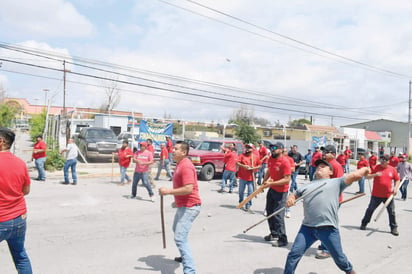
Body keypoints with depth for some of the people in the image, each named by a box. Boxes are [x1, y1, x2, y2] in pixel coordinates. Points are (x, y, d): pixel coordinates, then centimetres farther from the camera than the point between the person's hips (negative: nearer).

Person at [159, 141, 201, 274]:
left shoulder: (186, 166, -22)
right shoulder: (180, 164, 11)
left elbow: (188, 189, -31)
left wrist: (168, 191, -26)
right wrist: (177, 200, 24)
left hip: (189, 206, -11)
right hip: (183, 205, 11)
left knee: (180, 238, -17)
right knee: (177, 230, 29)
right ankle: (185, 256, 48)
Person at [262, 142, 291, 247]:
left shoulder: (285, 162, -23)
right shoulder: (271, 159, 1)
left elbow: (287, 179, -26)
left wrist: (271, 183, -27)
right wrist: (264, 181, 8)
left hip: (281, 191, -9)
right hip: (271, 189, 9)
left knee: (278, 215, -7)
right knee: (269, 211, 17)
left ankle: (282, 240, 4)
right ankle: (274, 234, 34)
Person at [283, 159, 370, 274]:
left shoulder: (336, 182, 12)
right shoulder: (307, 186, 23)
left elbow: (354, 176, 3)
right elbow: (294, 195, 28)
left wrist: (365, 169, -7)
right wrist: (290, 199, 10)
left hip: (328, 228, -3)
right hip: (307, 227, 3)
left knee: (339, 258, 12)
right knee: (294, 254, -3)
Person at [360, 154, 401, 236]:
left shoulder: (392, 169, 1)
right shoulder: (376, 167, -4)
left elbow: (397, 180, 11)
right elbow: (367, 176, -6)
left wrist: (396, 187, -5)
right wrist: (375, 175, -23)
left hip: (388, 195, 1)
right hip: (376, 195, -1)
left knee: (392, 212, 5)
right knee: (370, 209, 8)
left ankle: (394, 228, 18)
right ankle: (364, 224, 23)